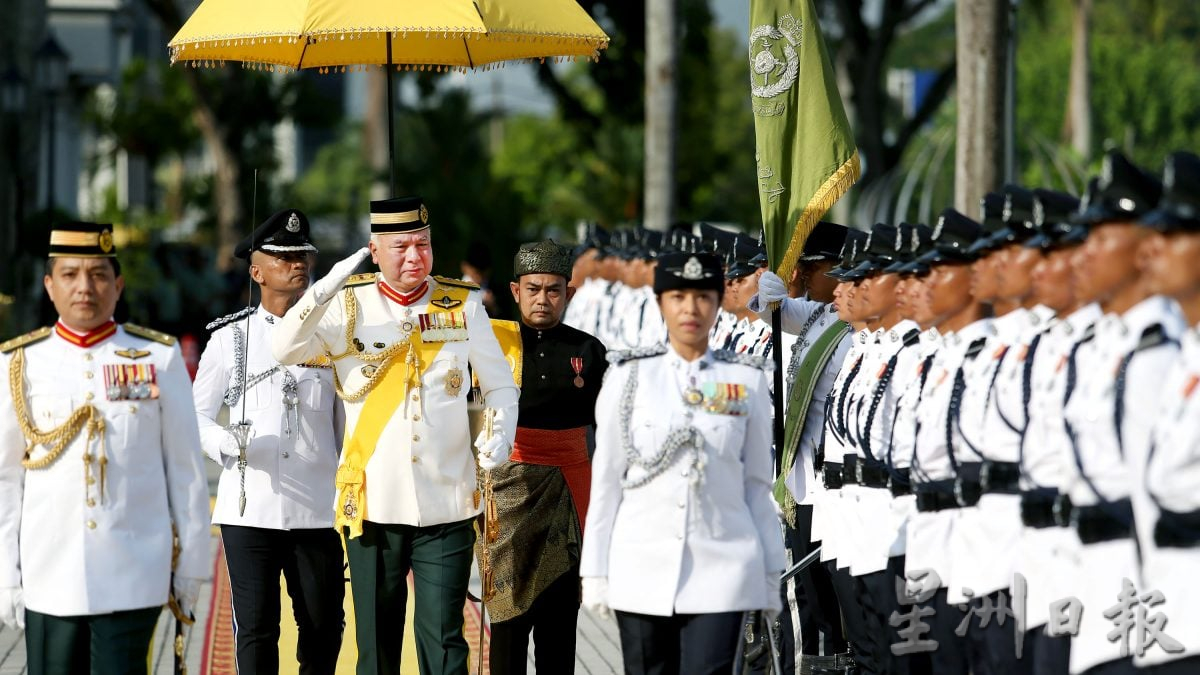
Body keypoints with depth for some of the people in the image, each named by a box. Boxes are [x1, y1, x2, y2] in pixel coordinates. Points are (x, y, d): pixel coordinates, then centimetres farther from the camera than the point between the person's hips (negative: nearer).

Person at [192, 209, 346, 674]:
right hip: (250, 508, -1)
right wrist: (226, 444, -14)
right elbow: (198, 414, 7)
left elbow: (347, 420, 12)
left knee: (324, 627, 6)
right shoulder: (231, 337, 6)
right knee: (256, 629, -1)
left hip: (317, 508, 1)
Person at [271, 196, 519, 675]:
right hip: (373, 507, 0)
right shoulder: (348, 305, 2)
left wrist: (501, 436, -9)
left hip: (446, 509, 0)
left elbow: (500, 386, 11)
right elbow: (283, 351, -9)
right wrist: (322, 294, -23)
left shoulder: (464, 306, 4)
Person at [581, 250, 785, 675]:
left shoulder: (747, 381, 4)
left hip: (721, 569, 0)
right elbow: (606, 480, 3)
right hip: (643, 568, 0)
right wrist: (595, 573, 0)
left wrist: (771, 573, 8)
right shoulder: (629, 377, 2)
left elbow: (756, 484, 9)